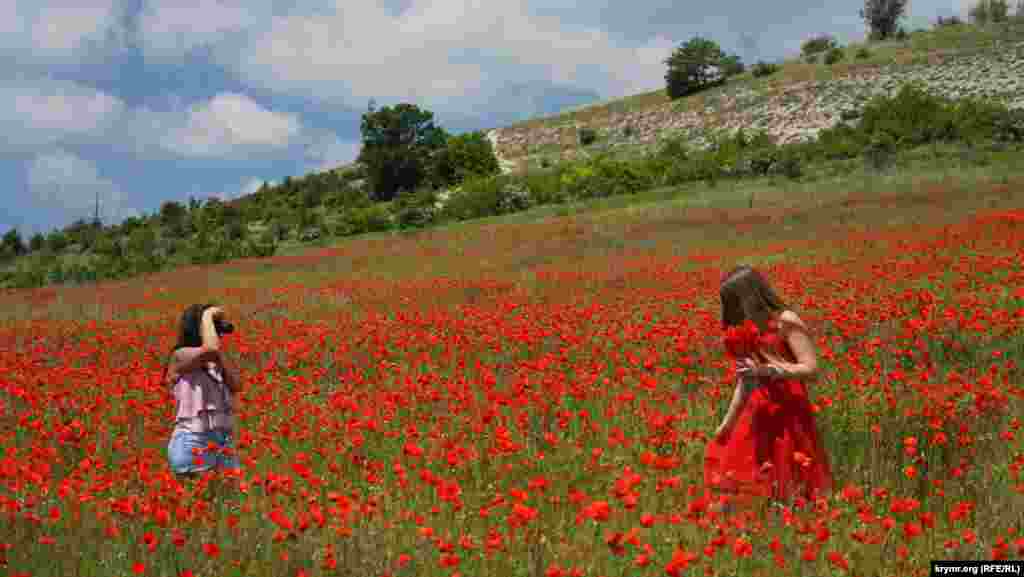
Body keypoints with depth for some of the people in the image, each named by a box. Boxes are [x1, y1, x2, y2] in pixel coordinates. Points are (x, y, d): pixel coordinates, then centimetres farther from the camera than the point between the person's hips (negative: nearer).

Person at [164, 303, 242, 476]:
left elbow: (236, 386, 1)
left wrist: (219, 355, 3)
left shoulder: (215, 363, 12)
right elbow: (211, 349, -25)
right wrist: (207, 317, -9)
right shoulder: (180, 356, -7)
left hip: (223, 442, 6)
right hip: (192, 443, -6)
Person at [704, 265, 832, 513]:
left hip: (788, 413, -7)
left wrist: (766, 370, -21)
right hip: (757, 413, 7)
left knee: (787, 495, -3)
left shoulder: (786, 322, -8)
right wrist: (727, 422, 17)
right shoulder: (745, 329, 12)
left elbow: (811, 369, -13)